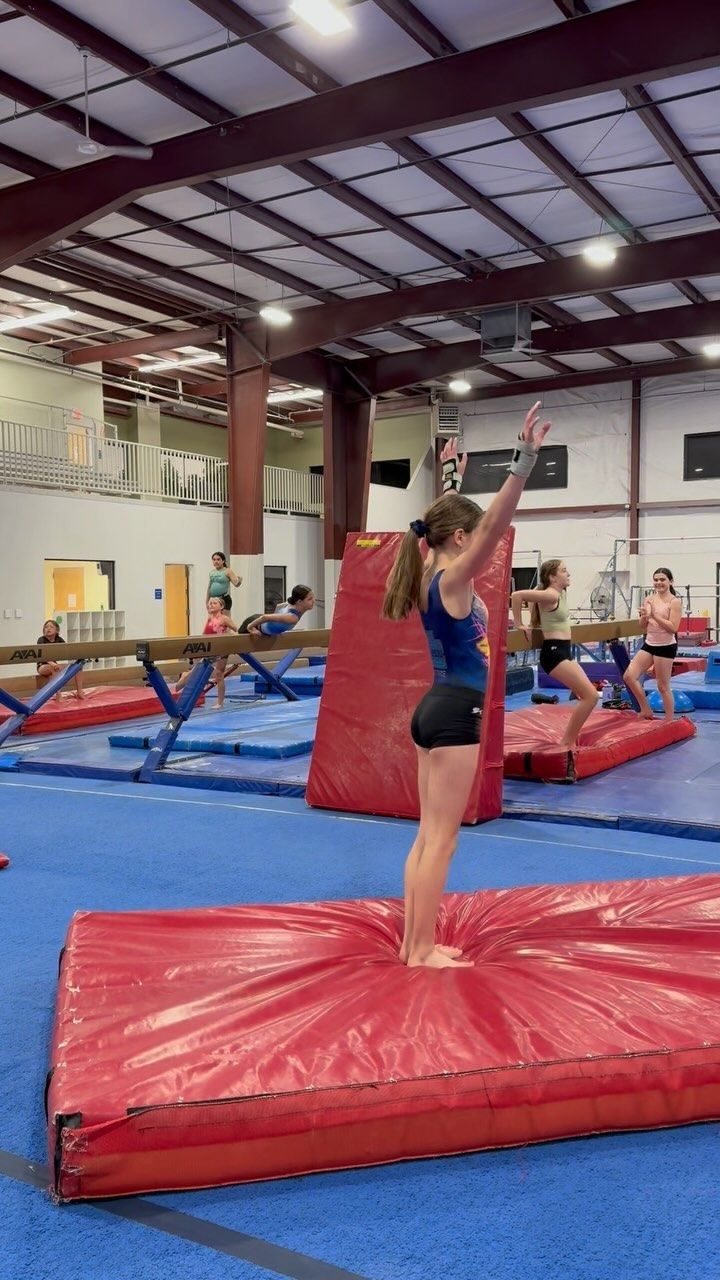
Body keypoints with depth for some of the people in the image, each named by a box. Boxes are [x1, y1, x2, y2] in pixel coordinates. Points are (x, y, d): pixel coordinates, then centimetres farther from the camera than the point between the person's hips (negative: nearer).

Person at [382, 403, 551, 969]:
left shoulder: (434, 575, 9)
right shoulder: (452, 579, -14)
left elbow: (450, 520, 26)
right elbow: (494, 524, -26)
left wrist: (452, 476, 34)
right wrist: (524, 461, -31)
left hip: (437, 708, 10)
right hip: (454, 713, -10)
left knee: (429, 836, 13)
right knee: (441, 840, -2)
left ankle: (415, 941, 21)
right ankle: (423, 951, 7)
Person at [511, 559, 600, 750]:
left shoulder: (561, 593, 12)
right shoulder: (551, 595, -16)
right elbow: (516, 595, -25)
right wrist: (519, 625, -16)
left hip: (564, 652, 10)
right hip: (554, 652, -10)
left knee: (588, 695, 11)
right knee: (591, 695, -12)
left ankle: (569, 739, 18)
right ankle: (566, 741, -4)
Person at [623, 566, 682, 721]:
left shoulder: (674, 601, -9)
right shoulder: (648, 599, 7)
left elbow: (673, 628, -17)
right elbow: (643, 627, 11)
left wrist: (654, 615, -20)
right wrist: (644, 616, -10)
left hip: (666, 647, -7)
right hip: (649, 644, 7)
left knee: (663, 686, 0)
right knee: (629, 676, -1)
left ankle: (669, 721, 14)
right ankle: (646, 711, 13)